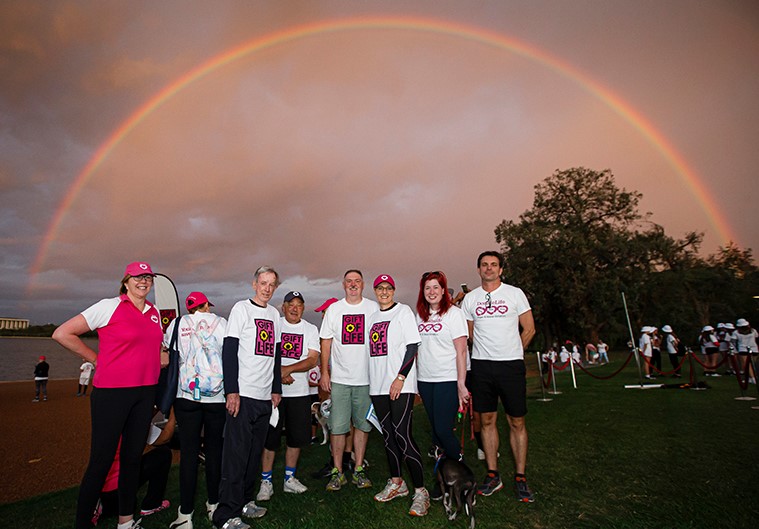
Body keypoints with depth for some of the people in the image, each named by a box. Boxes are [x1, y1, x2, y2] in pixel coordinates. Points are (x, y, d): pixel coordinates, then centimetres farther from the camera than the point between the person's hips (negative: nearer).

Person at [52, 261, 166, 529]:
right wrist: (97, 360, -6)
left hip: (145, 392, 6)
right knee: (101, 460, 1)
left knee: (133, 456, 15)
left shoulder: (154, 312, 10)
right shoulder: (109, 306, -8)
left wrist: (167, 358, 4)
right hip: (111, 393, -6)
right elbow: (62, 333, -8)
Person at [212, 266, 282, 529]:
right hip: (243, 394, -6)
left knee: (254, 451, 14)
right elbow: (229, 350, -10)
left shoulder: (274, 314, 13)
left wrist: (277, 388, 15)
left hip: (266, 396, 6)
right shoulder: (241, 308, -5)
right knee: (237, 453, -3)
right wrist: (232, 391, -15)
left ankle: (244, 501, 28)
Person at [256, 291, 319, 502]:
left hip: (300, 391, 2)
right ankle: (266, 482, 18)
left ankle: (289, 478, 27)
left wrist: (288, 369, -18)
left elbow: (313, 360, -5)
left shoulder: (311, 329, 6)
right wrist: (279, 373, -14)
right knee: (270, 437, 3)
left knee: (298, 436, 10)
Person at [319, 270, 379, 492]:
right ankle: (337, 472, 19)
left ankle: (359, 469, 24)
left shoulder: (373, 308, 2)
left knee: (362, 424, 10)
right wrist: (324, 372, 1)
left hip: (366, 378, 0)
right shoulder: (333, 309, 5)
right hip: (339, 378, 0)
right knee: (337, 427, 3)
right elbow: (326, 342, 7)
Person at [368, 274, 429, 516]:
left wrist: (400, 378, -16)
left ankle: (420, 492, 4)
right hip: (377, 385, 6)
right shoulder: (371, 317, 15)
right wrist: (371, 381, 13)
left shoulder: (403, 310, -3)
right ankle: (396, 483, 29)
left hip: (401, 385, -6)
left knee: (403, 436, -9)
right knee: (388, 435, 14)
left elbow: (412, 347, -9)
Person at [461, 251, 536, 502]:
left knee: (517, 422, 5)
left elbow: (529, 329, 6)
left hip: (511, 365, -2)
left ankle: (520, 478, 20)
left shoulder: (515, 293, 1)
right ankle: (493, 475, 22)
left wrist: (511, 353, 9)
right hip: (481, 366, 2)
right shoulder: (470, 298, 6)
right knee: (487, 420, 9)